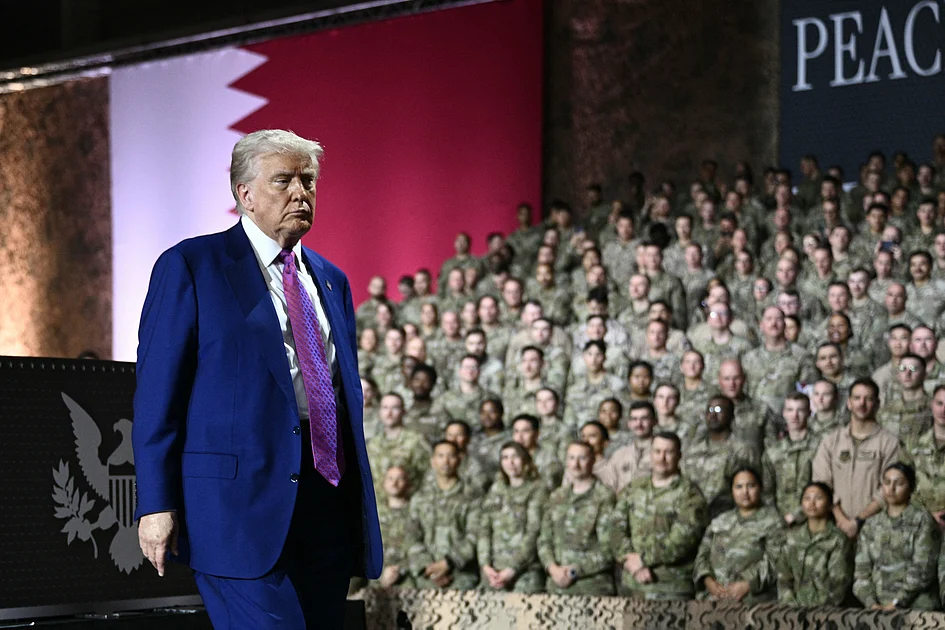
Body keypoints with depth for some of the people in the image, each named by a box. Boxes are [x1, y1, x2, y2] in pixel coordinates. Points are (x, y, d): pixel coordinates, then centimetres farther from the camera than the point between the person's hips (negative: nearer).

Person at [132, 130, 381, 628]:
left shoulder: (331, 281, 19)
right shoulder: (190, 268, 0)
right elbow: (156, 395, -4)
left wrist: (361, 505, 20)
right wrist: (157, 505, -11)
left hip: (329, 506, 6)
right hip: (242, 505, -6)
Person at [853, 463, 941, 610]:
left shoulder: (922, 521, 3)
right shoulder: (871, 526, 17)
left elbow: (922, 570, -4)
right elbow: (861, 569, 11)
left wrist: (897, 603, -10)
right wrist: (871, 603, -5)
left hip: (916, 606, -3)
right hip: (880, 608, 3)